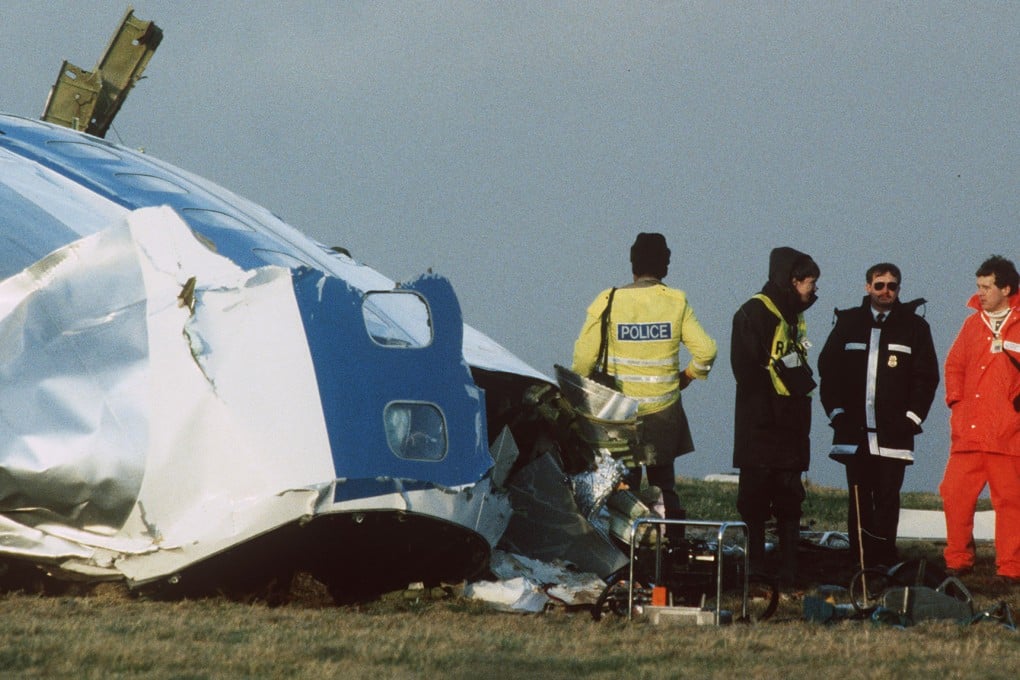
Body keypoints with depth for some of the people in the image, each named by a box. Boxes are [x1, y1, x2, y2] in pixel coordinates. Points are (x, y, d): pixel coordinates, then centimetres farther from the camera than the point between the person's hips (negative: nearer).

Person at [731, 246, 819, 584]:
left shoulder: (794, 317, 19)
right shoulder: (755, 313, -9)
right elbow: (748, 369, -16)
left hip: (790, 427, 8)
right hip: (761, 427, -8)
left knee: (789, 501, 7)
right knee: (755, 499, -3)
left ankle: (790, 570, 9)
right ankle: (755, 569, 0)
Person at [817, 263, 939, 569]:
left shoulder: (914, 326, 6)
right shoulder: (848, 323, 10)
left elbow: (927, 376, 6)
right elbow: (828, 368, 11)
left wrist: (911, 417, -3)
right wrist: (836, 412, 2)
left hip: (894, 431, -2)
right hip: (855, 430, 2)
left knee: (888, 499, -5)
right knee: (859, 501, 2)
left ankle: (885, 564, -3)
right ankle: (860, 564, 5)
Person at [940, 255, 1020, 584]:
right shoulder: (973, 324, 16)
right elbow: (955, 365, 20)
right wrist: (956, 399, 8)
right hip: (969, 430, 4)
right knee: (955, 494, -1)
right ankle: (957, 560, 9)